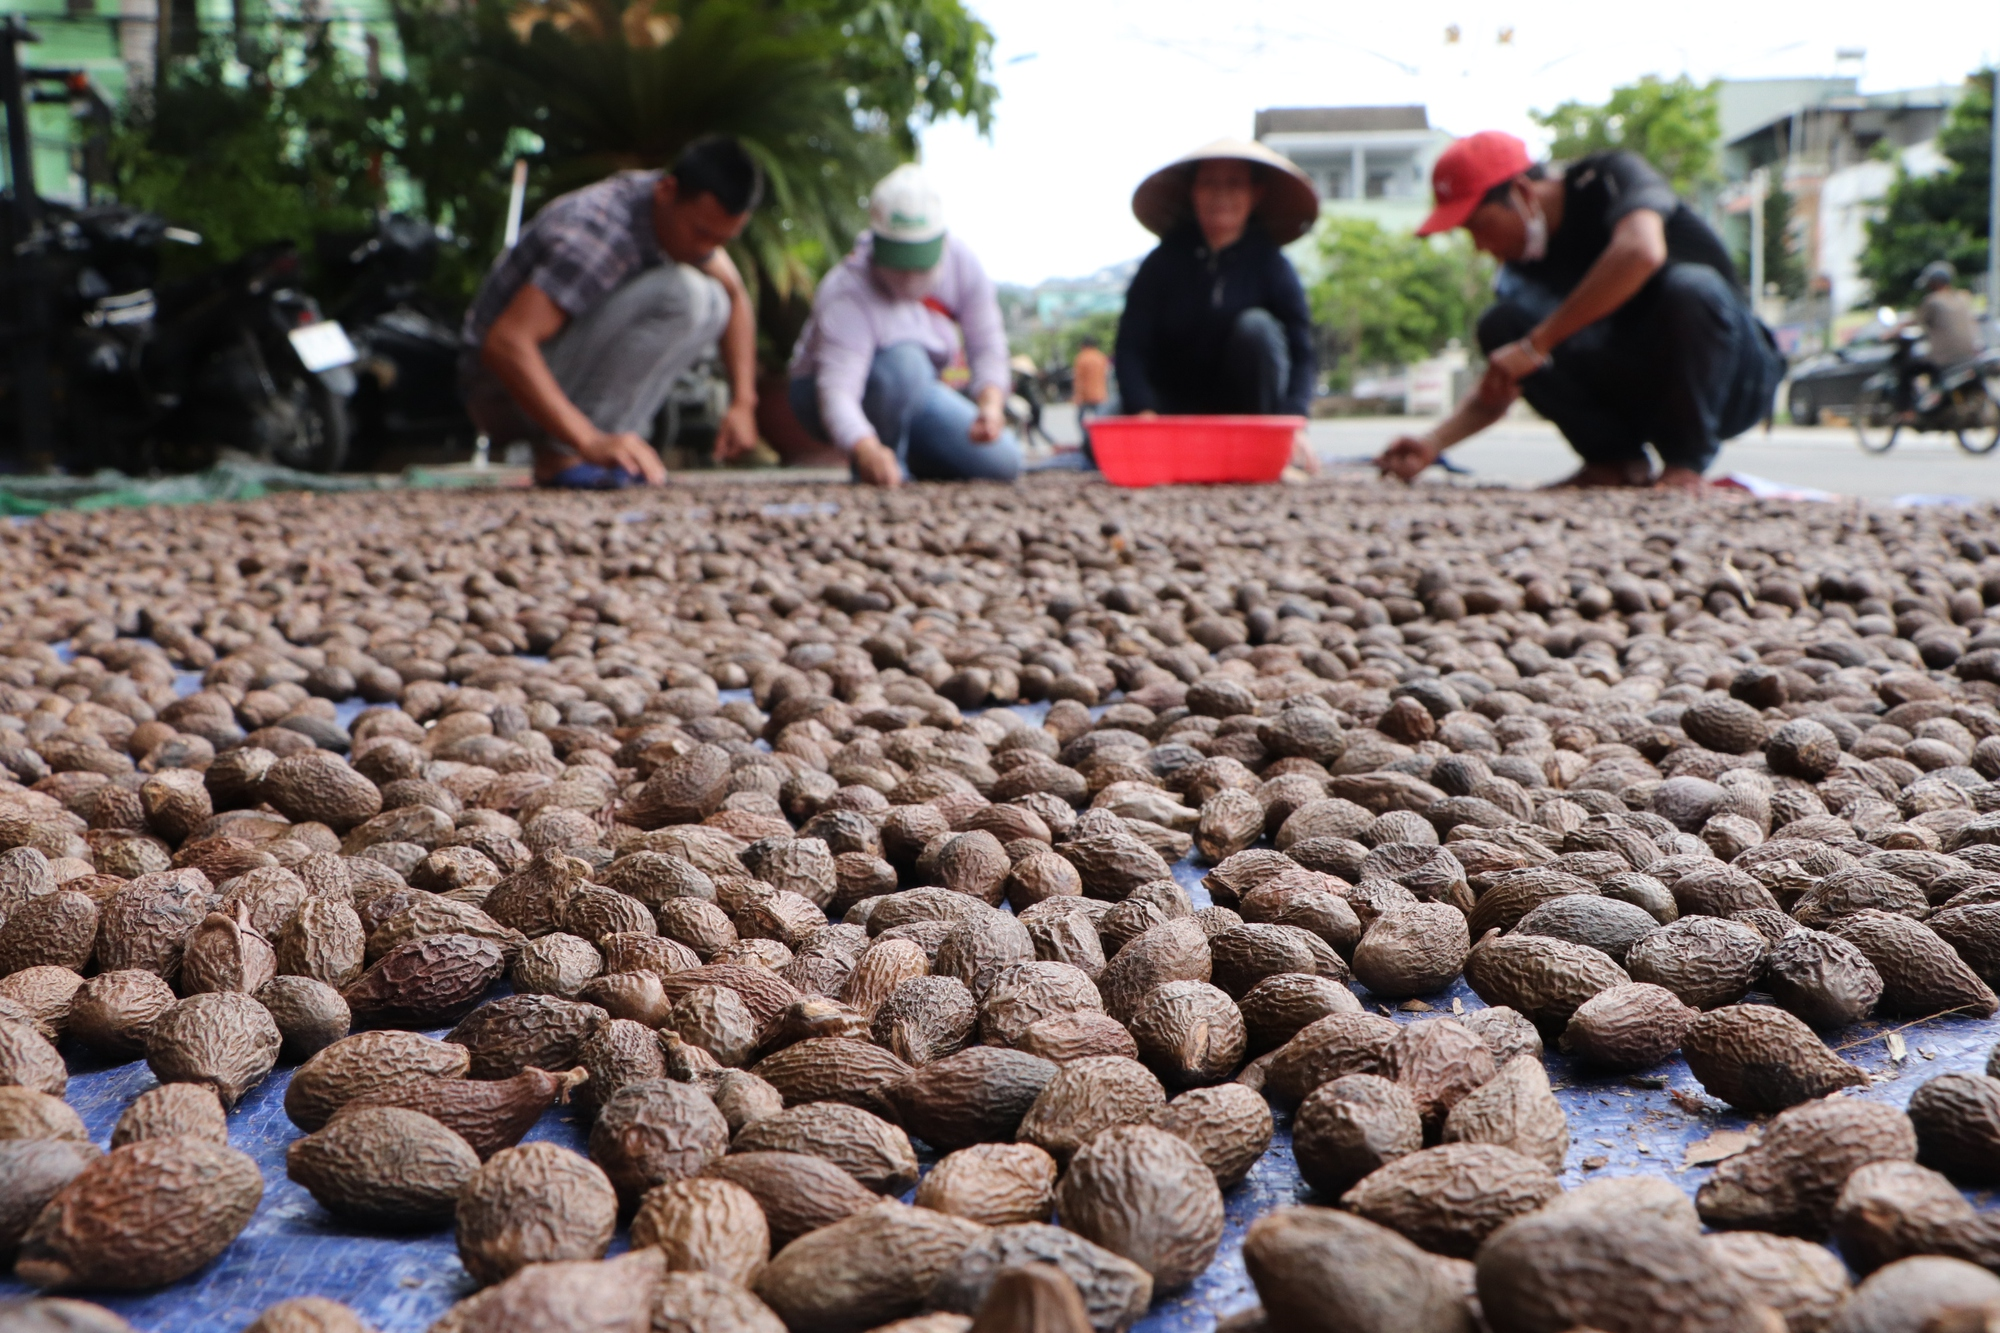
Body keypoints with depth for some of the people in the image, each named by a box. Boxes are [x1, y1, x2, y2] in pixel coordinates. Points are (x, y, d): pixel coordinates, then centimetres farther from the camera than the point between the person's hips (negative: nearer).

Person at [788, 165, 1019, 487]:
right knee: (904, 361, -40)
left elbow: (987, 346, -15)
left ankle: (907, 455, 12)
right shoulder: (847, 293, -33)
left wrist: (990, 404, -37)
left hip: (914, 393, 5)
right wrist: (866, 450, -65)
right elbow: (837, 389, -45)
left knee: (1003, 463, -12)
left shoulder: (962, 264, -17)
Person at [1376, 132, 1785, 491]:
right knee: (1501, 326, -14)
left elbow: (1641, 252, -37)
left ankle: (1687, 460, -17)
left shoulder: (1612, 178, -14)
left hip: (1736, 378, -5)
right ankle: (1618, 459, -4)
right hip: (1634, 388, 5)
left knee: (1690, 287, -37)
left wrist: (1535, 345, -35)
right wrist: (1434, 442, -16)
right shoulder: (1523, 267, 2)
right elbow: (1499, 389, 1)